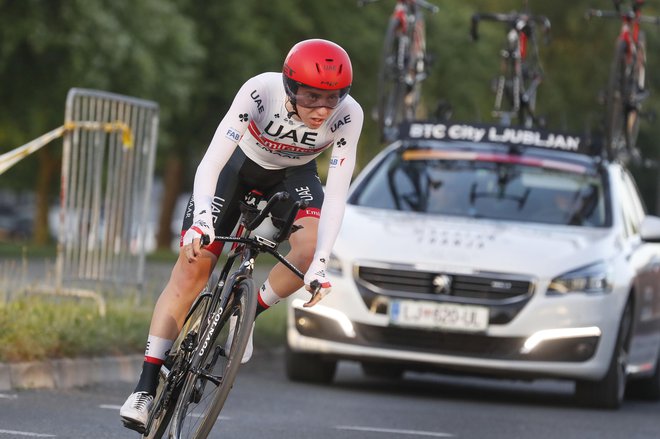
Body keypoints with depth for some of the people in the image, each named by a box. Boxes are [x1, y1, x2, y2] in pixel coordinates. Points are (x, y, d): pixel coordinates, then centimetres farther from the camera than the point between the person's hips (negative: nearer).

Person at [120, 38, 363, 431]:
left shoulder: (348, 116, -30)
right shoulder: (260, 92, -35)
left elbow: (336, 194, -30)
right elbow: (210, 164, -37)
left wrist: (320, 265, -39)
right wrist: (201, 220, -52)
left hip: (293, 175, 1)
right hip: (239, 165, -1)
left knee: (309, 248, -28)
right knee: (193, 264, -13)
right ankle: (146, 387, -10)